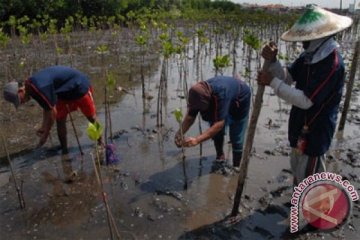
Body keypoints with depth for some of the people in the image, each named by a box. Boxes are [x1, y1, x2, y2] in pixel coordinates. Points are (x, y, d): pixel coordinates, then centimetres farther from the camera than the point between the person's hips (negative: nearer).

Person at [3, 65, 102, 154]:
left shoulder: (40, 88, -35)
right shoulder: (31, 86, -6)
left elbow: (52, 112, -28)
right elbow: (46, 107, 7)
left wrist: (46, 133, -17)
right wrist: (43, 127, 7)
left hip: (79, 86, -8)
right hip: (65, 92, 9)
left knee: (91, 117, 4)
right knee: (60, 120, 1)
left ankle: (101, 143, 23)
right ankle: (64, 150, 11)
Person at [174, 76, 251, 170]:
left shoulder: (221, 93, -48)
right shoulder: (199, 94, -29)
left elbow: (219, 124, -51)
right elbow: (190, 117, -21)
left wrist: (197, 140, -58)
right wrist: (180, 133, -37)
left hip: (240, 101, -5)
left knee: (236, 138, -5)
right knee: (215, 132, -1)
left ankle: (236, 167, 13)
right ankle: (220, 157, 24)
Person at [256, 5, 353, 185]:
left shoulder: (332, 64, -27)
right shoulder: (309, 55, 1)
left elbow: (306, 101, -29)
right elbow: (287, 78, 0)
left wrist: (272, 82, -27)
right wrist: (272, 61, -19)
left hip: (315, 132, -9)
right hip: (301, 127, 10)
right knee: (298, 169, 27)